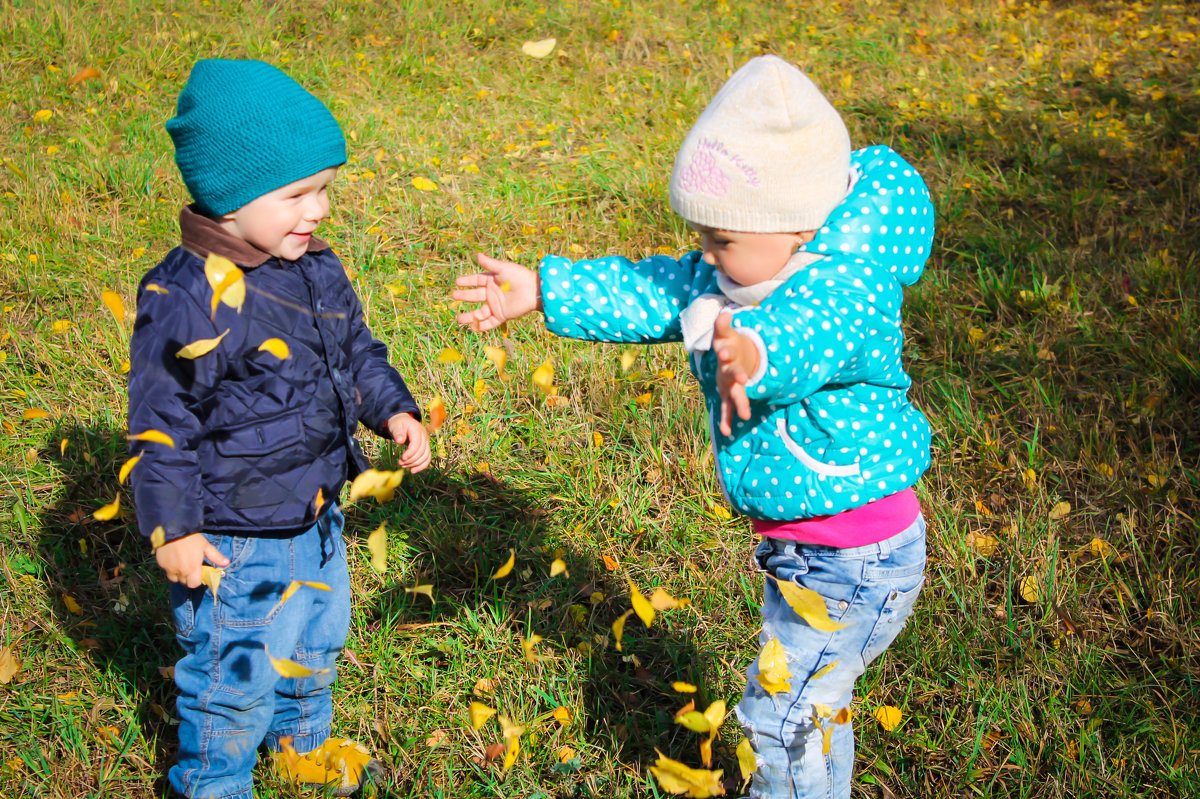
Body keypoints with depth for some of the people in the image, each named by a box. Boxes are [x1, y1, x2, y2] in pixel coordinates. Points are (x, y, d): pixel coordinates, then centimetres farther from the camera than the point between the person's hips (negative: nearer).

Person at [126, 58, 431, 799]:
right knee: (238, 672, 9)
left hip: (318, 517, 8)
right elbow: (161, 423, -20)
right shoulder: (189, 299, -27)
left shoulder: (316, 267, -2)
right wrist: (173, 528, -16)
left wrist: (394, 411, -1)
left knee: (317, 641, 28)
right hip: (237, 541, -8)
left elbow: (357, 351, 14)